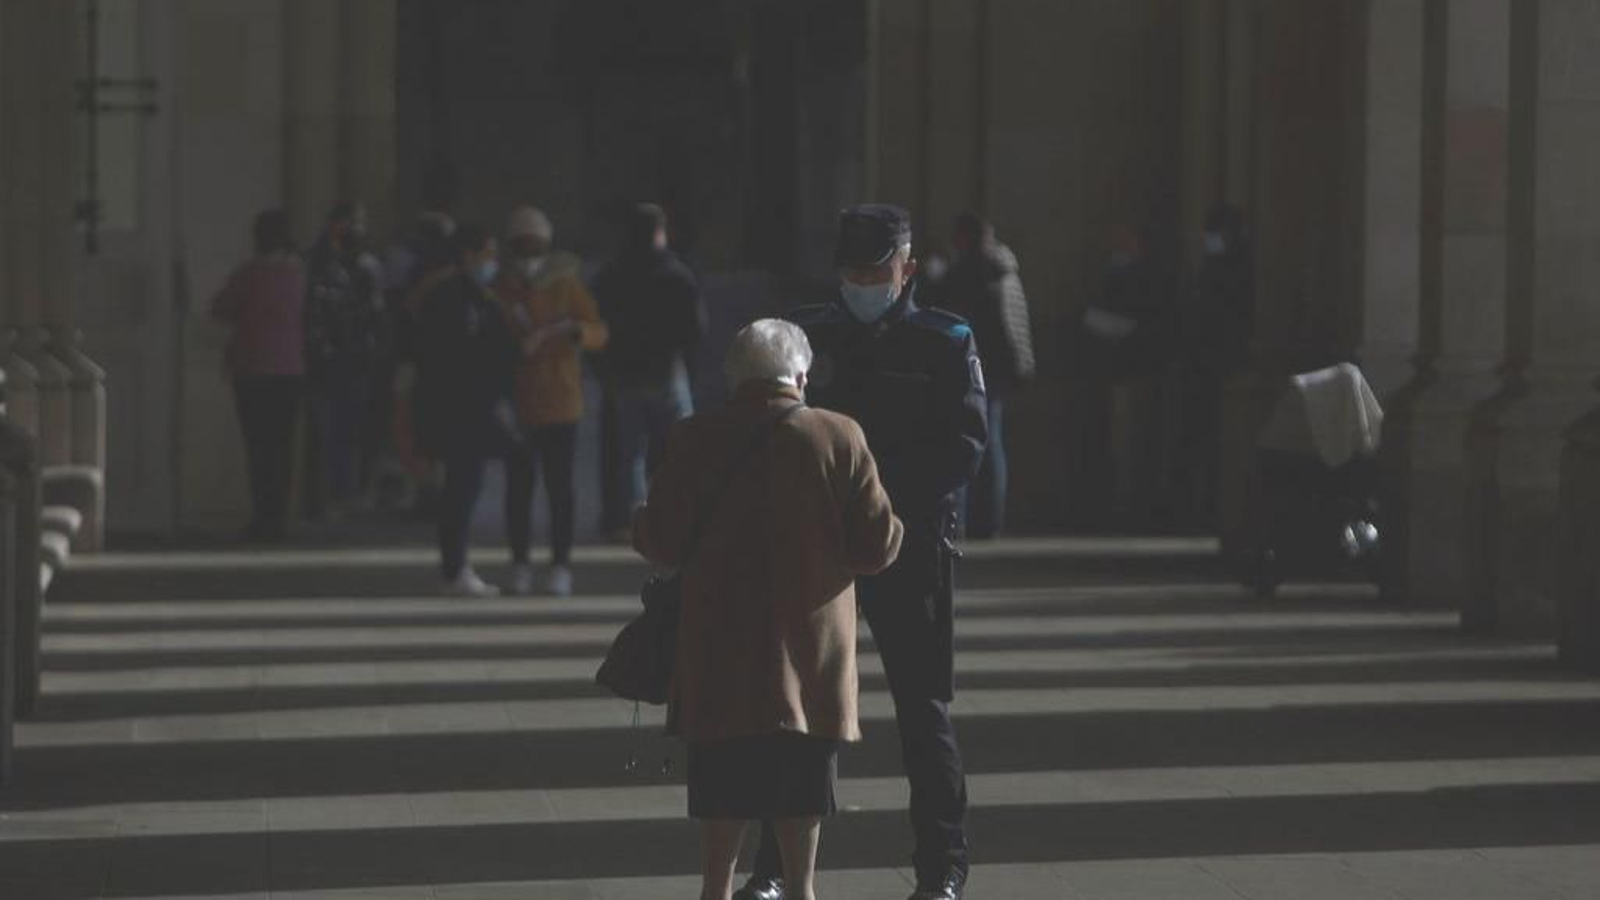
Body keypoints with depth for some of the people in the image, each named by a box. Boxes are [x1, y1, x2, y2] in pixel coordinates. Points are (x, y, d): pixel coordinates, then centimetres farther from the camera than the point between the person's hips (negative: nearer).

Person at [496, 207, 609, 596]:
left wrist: (576, 329, -23)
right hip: (515, 404, 1)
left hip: (560, 403, -1)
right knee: (518, 484, 2)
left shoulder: (567, 285, 3)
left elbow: (599, 333, -2)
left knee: (560, 484, -2)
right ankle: (519, 564, 8)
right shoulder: (500, 290, 5)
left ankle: (561, 564, 3)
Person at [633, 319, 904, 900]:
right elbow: (877, 545, -6)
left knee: (723, 770, 8)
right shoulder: (839, 438, -6)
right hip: (811, 644, 0)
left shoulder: (695, 440, -5)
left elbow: (663, 546, -3)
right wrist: (890, 529, 16)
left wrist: (641, 524, 19)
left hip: (720, 649, 0)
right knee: (803, 768, 9)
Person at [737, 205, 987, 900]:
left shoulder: (946, 343, 1)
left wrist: (882, 490, -17)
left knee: (923, 705, 2)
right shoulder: (807, 335, 9)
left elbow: (962, 449, -7)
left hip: (911, 548, -3)